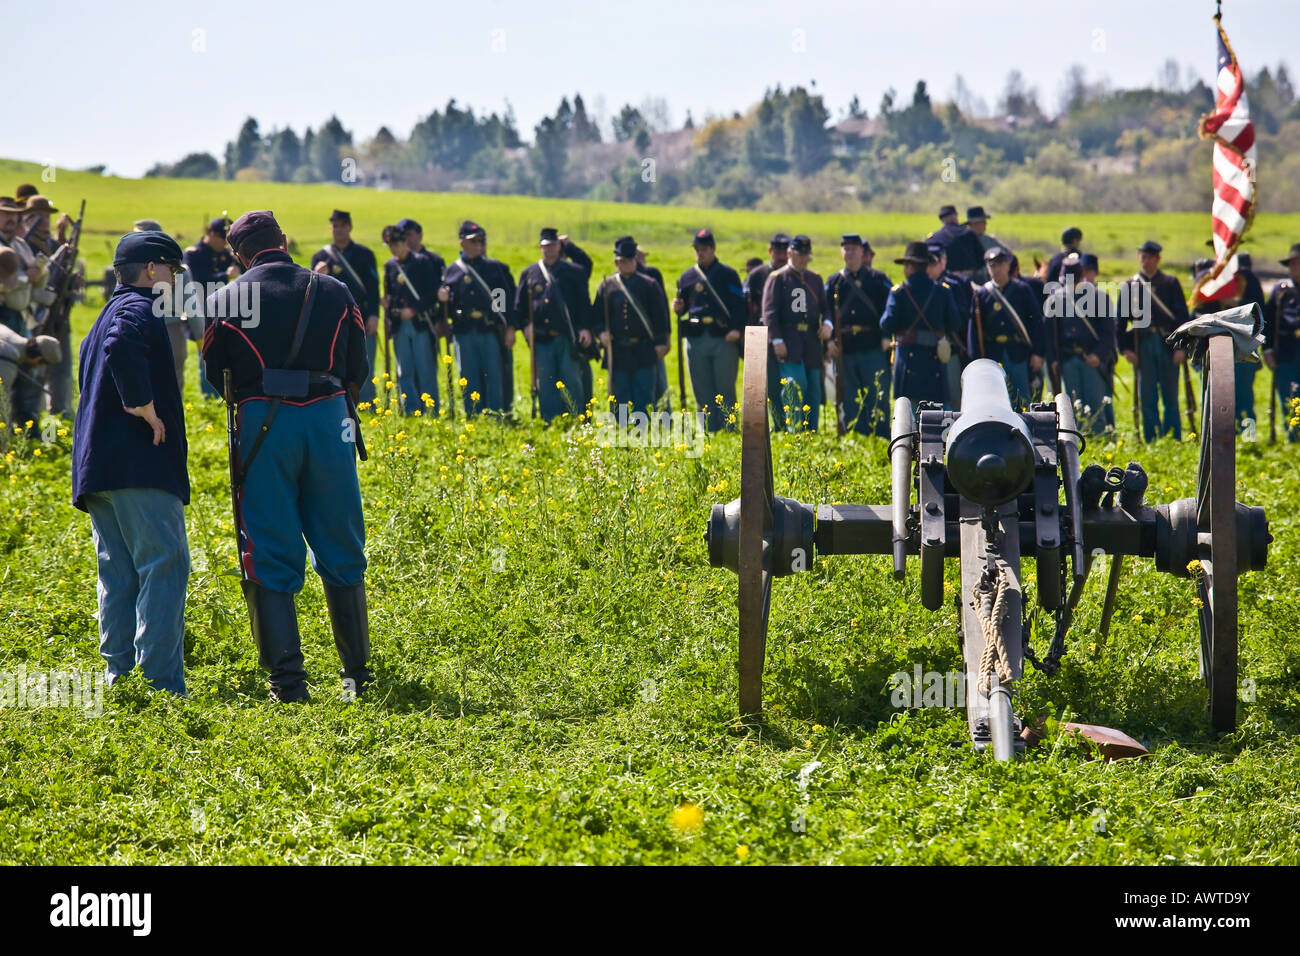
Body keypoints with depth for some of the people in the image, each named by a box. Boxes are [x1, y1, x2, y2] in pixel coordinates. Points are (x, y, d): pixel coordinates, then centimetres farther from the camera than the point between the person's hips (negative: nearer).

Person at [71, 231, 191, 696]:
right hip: (140, 464, -10)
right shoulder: (139, 308, -7)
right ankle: (161, 684, -17)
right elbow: (122, 346, -29)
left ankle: (119, 675, 8)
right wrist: (143, 405, -21)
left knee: (119, 574, 10)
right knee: (163, 568, -11)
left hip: (96, 466, 10)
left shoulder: (105, 316, 24)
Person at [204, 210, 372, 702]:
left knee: (270, 556, 3)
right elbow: (357, 371, 11)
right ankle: (358, 673, 16)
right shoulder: (335, 293, 7)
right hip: (329, 420, 2)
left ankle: (287, 680, -4)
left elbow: (217, 377, 8)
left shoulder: (225, 300, 2)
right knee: (340, 551, 12)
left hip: (262, 423, -2)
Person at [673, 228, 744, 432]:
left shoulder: (727, 274, 4)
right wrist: (677, 309, -6)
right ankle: (710, 432, 9)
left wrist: (736, 329, -16)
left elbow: (739, 304, -3)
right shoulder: (687, 277, 14)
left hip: (724, 339, -3)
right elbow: (683, 306, 19)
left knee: (725, 390, -1)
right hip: (696, 340, 3)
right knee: (702, 392, 5)